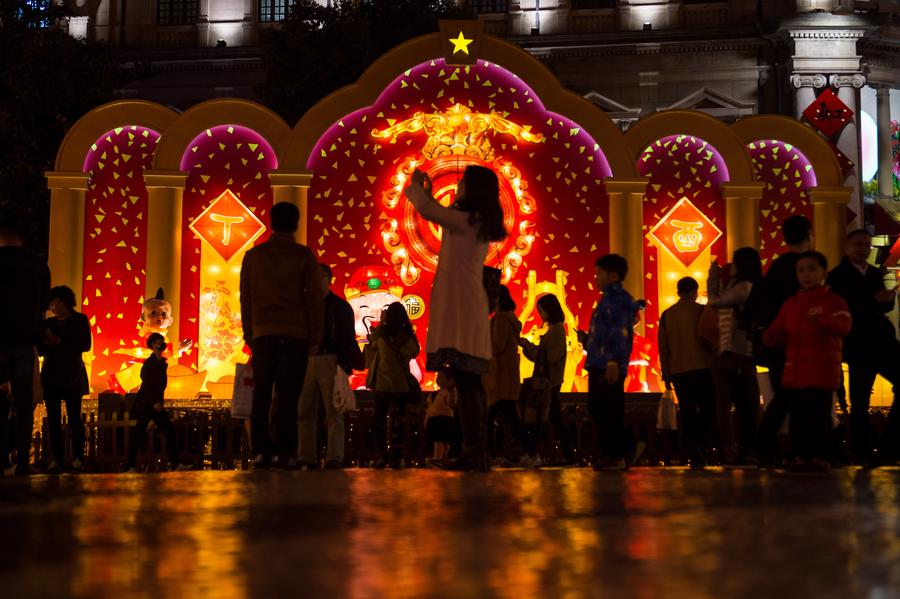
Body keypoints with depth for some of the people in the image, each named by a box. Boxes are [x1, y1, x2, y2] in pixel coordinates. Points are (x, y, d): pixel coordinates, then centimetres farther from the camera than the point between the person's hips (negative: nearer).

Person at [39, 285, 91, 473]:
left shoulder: (80, 320, 4)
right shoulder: (48, 323, 13)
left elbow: (85, 345, -6)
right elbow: (41, 349, 12)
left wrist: (60, 342, -13)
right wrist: (46, 342, -10)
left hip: (72, 375, -3)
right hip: (51, 375, 3)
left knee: (74, 417, -7)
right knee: (53, 418, -2)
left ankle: (78, 458, -1)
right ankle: (57, 458, 1)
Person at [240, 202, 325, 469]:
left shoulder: (253, 256, 10)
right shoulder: (304, 256, 2)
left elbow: (245, 299, 12)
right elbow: (315, 299, 1)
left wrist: (249, 336, 17)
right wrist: (315, 339, 7)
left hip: (262, 334, 2)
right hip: (295, 334, -2)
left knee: (261, 395, 5)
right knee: (288, 395, -3)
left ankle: (261, 451, 0)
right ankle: (284, 452, -8)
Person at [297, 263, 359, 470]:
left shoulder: (340, 306, 7)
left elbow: (348, 338, 2)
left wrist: (348, 363, -9)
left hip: (331, 362, -4)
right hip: (306, 362, 4)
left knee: (333, 411, -6)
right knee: (305, 411, 2)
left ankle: (334, 458, -8)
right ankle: (307, 458, 5)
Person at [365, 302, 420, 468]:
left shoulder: (381, 333, -9)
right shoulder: (408, 336, -5)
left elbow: (371, 345, 9)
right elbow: (414, 353, 11)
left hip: (382, 384, -1)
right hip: (402, 384, 1)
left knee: (379, 420, 9)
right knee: (398, 420, 7)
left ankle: (381, 456, 3)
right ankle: (396, 458, 3)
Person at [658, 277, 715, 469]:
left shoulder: (666, 315, 10)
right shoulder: (701, 311, 0)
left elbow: (663, 347, 11)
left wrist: (666, 375, 15)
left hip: (678, 372, 3)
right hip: (702, 368, -3)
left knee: (687, 413, 7)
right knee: (708, 408, 6)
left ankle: (694, 456, 1)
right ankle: (700, 444, -17)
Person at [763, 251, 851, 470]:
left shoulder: (833, 300, -1)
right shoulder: (790, 303, 16)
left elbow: (843, 326, -18)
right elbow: (776, 333, 16)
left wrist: (820, 320, -35)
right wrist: (770, 336, -8)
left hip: (822, 373, -5)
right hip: (794, 373, 5)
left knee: (820, 415, -4)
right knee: (798, 417, 6)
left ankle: (820, 456, 4)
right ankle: (800, 455, 13)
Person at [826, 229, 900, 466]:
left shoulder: (875, 273, 16)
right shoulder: (838, 276, -3)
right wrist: (874, 300, -21)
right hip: (858, 346, -6)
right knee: (860, 400, -1)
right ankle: (863, 453, 8)